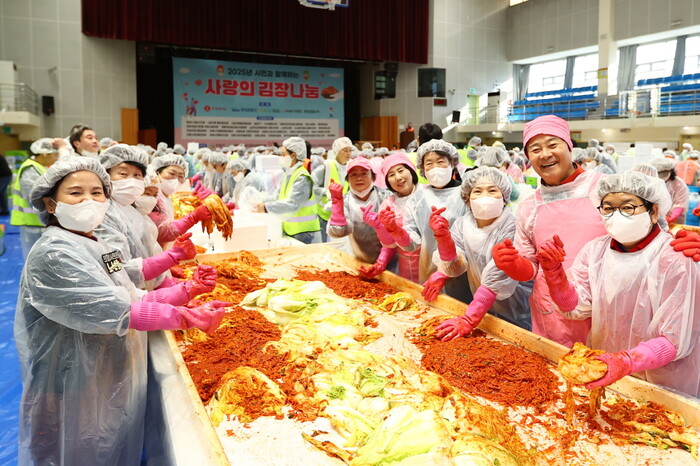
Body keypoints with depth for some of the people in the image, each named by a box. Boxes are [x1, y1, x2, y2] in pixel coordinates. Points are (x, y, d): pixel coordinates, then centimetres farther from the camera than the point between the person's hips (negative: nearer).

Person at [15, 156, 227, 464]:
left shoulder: (94, 245, 8)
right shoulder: (53, 254, -20)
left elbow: (135, 299, 9)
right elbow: (114, 311, -27)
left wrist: (188, 290, 1)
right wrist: (189, 317, -27)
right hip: (76, 397, -8)